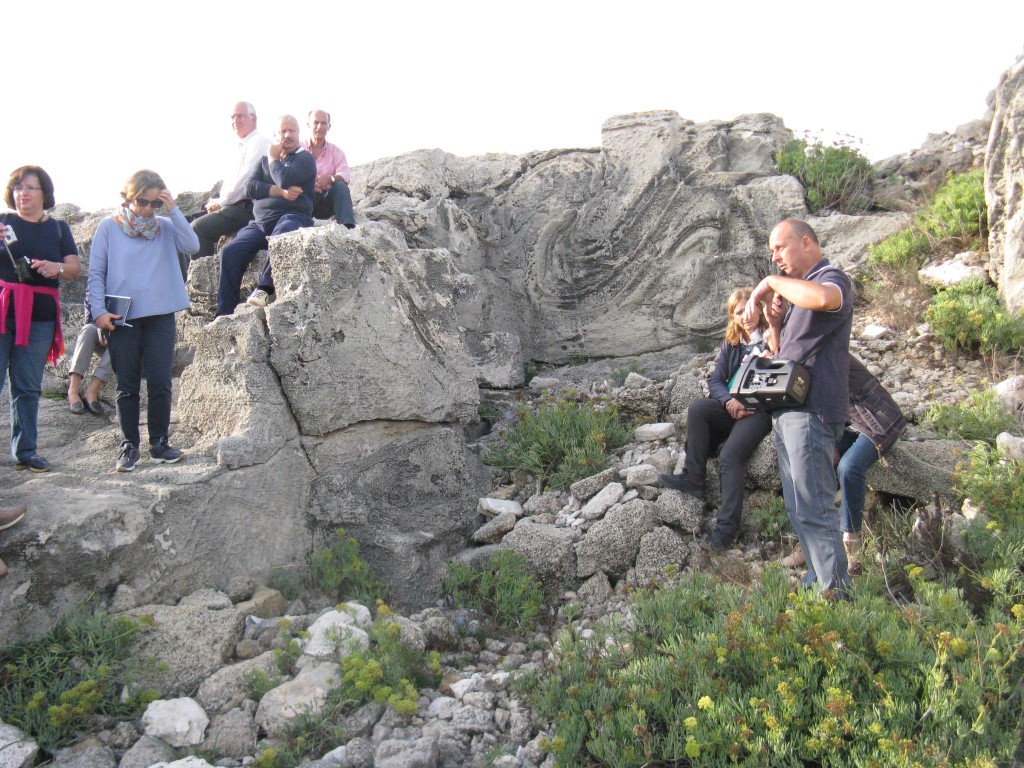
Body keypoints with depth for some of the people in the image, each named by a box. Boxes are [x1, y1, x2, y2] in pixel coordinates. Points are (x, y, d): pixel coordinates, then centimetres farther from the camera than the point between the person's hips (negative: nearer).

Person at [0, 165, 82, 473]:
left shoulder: (59, 228, 13)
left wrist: (57, 268, -13)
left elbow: (75, 268, 9)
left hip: (39, 317, 2)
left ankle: (25, 451, 12)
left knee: (28, 387, 7)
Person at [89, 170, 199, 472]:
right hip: (122, 319, -1)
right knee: (127, 386, 5)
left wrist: (173, 211, -12)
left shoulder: (165, 227, 8)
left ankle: (159, 442, 10)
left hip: (160, 316, 1)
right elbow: (95, 274, 1)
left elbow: (192, 246, -10)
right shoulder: (109, 227, 3)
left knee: (160, 383, -1)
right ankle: (128, 445, 13)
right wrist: (99, 311, -9)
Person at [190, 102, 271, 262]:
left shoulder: (258, 142, -7)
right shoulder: (242, 147, 24)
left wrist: (220, 202, -8)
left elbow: (244, 180, -16)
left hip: (246, 208, -10)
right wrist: (215, 201, 7)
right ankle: (189, 273, 2)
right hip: (233, 206, 10)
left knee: (198, 227, -22)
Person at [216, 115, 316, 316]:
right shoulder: (265, 160, 28)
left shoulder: (305, 159, 11)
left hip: (293, 216, -5)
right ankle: (224, 314, -22)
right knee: (230, 252, -20)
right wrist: (280, 192, -5)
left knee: (282, 234, -42)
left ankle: (264, 288, -40)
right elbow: (250, 187, 9)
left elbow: (285, 179, -10)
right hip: (260, 221, 5)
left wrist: (273, 158, 8)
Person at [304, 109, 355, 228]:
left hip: (328, 201, 1)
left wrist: (330, 178, -34)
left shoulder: (336, 151, 7)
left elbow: (346, 176, -11)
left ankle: (348, 228, -41)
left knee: (341, 186, -25)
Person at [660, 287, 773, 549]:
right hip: (734, 407, 6)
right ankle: (693, 477, -21)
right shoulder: (731, 343, 15)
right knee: (697, 408, -25)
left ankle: (727, 525, -25)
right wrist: (728, 401, -14)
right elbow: (715, 380, 8)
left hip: (761, 410, -6)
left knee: (730, 455, -28)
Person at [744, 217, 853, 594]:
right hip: (786, 411, 10)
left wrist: (771, 283, -20)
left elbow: (823, 298, -35)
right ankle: (816, 582, 22)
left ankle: (835, 593, -6)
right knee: (798, 509, 14)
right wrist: (775, 321, 5)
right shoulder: (797, 291, 22)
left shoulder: (832, 279, -7)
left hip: (811, 411, -10)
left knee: (814, 509, -11)